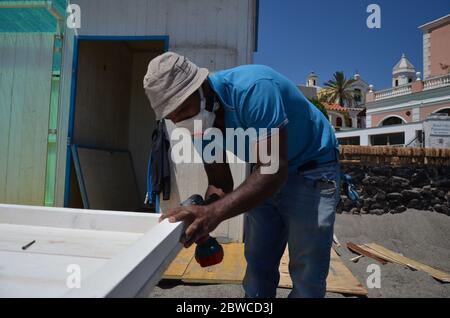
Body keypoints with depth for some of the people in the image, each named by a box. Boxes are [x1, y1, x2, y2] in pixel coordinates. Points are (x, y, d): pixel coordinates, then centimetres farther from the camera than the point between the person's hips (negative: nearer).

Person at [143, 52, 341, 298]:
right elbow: (219, 184, -6)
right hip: (265, 174, 6)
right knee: (257, 266, 11)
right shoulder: (198, 122, -9)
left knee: (307, 277, -4)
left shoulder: (253, 88, -32)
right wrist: (200, 222, -26)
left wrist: (214, 214, -47)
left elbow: (274, 170, -37)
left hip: (311, 170, -6)